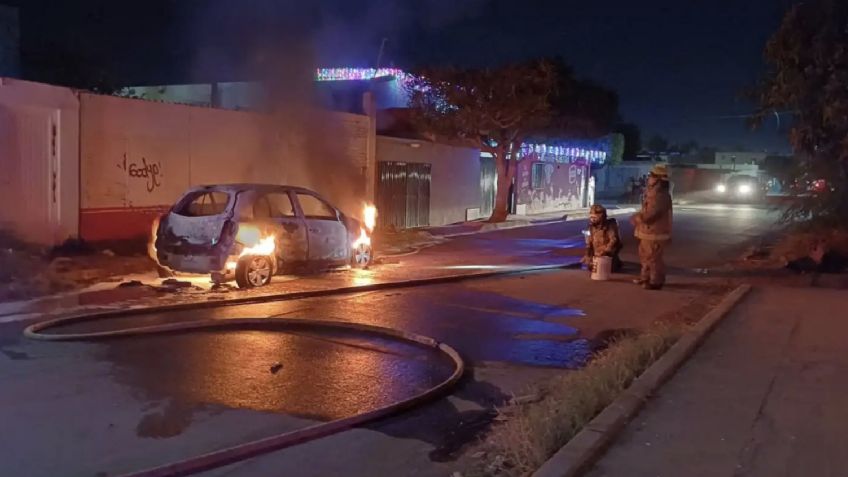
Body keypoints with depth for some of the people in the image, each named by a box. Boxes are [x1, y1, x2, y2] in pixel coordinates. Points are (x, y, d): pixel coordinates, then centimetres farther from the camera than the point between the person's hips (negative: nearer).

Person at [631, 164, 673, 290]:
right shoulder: (652, 192, 11)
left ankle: (656, 281, 9)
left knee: (653, 258, -2)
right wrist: (638, 217, 3)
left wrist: (636, 218, -8)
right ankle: (646, 277, 33)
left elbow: (649, 215, -25)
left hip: (655, 232, -11)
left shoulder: (661, 195, -23)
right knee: (645, 255, 20)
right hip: (648, 231, 11)